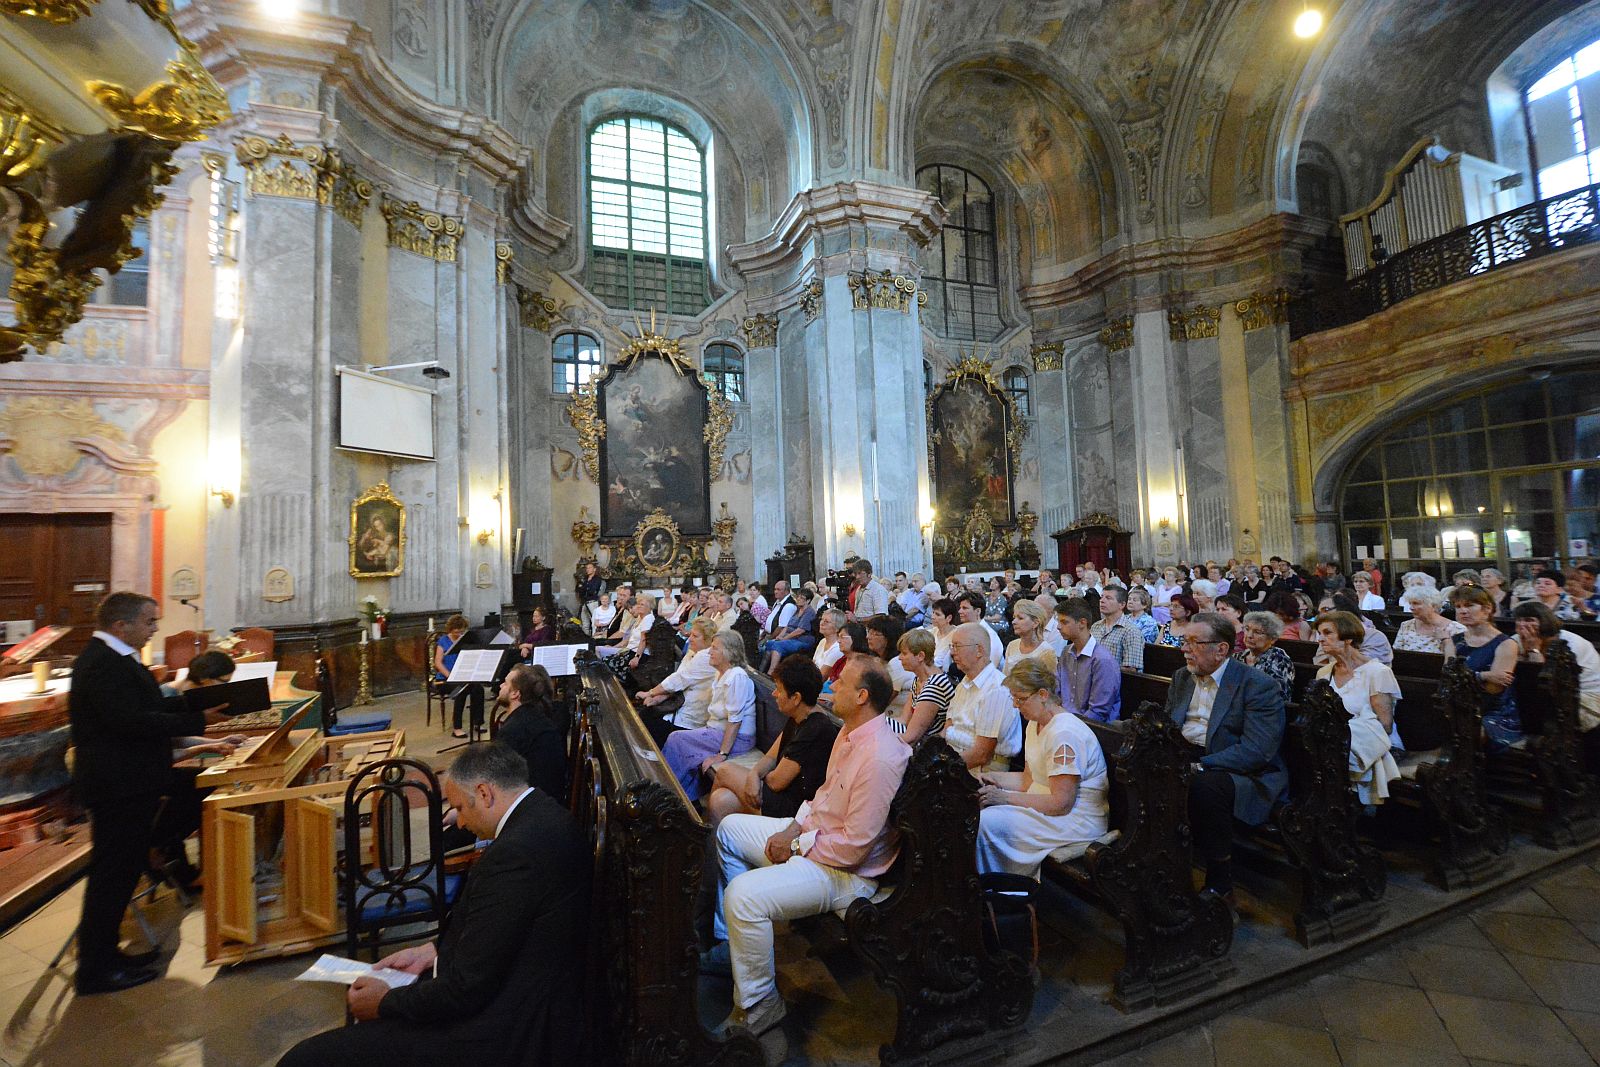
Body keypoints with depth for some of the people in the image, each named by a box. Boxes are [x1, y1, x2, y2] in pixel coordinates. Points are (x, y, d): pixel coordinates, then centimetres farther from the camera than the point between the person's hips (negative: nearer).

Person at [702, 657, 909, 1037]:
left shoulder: (880, 757, -31)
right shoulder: (849, 732, 0)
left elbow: (853, 845, -28)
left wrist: (798, 846, -15)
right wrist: (794, 827, 3)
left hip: (846, 871, -10)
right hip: (814, 833, 11)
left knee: (743, 895, -27)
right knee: (730, 828, 17)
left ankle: (758, 1003, -1)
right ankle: (732, 942, 28)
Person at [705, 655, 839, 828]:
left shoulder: (815, 731, -24)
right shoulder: (796, 720, 9)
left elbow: (776, 781, -20)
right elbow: (770, 757, 11)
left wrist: (758, 777, 2)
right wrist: (753, 774, -11)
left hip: (793, 809, -8)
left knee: (724, 771, -1)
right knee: (720, 800, -8)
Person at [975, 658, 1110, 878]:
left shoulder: (1064, 734, -23)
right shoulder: (1035, 724, 9)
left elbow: (1061, 803, -24)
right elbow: (1029, 780, 13)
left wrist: (1006, 797, -24)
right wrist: (994, 777, -4)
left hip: (1076, 820, -10)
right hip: (1044, 803, 10)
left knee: (986, 822, -23)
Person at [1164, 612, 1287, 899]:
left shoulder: (1259, 686, -11)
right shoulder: (1181, 678, 11)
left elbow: (1257, 751, -20)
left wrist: (1199, 767, -28)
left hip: (1241, 772, -6)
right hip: (1184, 758, 6)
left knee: (1204, 785, -37)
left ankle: (1219, 884, -16)